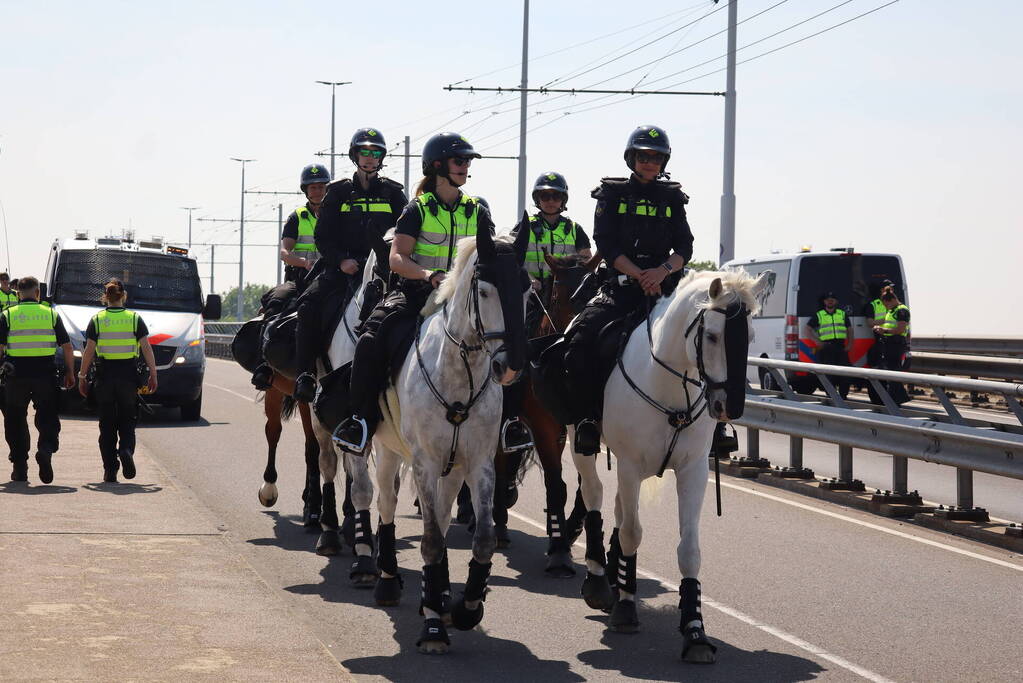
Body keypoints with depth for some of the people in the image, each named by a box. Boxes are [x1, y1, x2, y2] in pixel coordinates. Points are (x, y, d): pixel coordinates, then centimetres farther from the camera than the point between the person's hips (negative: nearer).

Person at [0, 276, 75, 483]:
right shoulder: (51, 314, 5)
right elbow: (67, 346, 4)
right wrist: (70, 373, 12)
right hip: (45, 374, 0)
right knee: (47, 418, 7)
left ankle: (20, 468, 10)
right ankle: (46, 449, -22)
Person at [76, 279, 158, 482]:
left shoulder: (97, 320, 0)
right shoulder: (135, 319, 0)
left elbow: (89, 351, -2)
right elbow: (146, 348, -4)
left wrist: (82, 376, 5)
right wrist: (153, 374, 2)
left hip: (105, 375, 0)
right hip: (129, 374, 0)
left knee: (107, 424, 8)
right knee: (127, 422, 11)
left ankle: (110, 471, 4)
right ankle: (126, 450, -19)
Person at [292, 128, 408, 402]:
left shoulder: (393, 193, 13)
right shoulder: (339, 192, 12)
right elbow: (323, 236, 7)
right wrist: (341, 260, -11)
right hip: (343, 268, 0)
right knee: (309, 304, -24)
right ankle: (305, 373, -20)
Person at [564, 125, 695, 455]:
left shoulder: (672, 198, 16)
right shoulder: (612, 195, 9)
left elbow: (685, 248, 7)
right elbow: (606, 244, -3)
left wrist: (663, 270, -14)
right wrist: (640, 275, -15)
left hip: (664, 286, 2)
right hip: (621, 287, -2)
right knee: (581, 339, -27)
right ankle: (587, 415, -16)